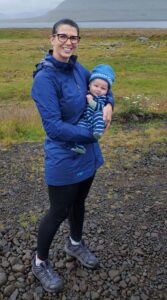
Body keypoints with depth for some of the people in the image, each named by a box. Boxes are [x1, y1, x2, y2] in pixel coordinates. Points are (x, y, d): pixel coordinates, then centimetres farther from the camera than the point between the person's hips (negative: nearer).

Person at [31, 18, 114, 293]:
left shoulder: (78, 69, 1)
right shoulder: (45, 78, -21)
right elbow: (54, 127, -27)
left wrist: (108, 104, -4)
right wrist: (91, 134, -17)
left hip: (87, 154, 7)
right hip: (63, 159, -7)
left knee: (79, 201, 24)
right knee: (59, 211, 8)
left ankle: (75, 244, 51)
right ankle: (40, 262, 34)